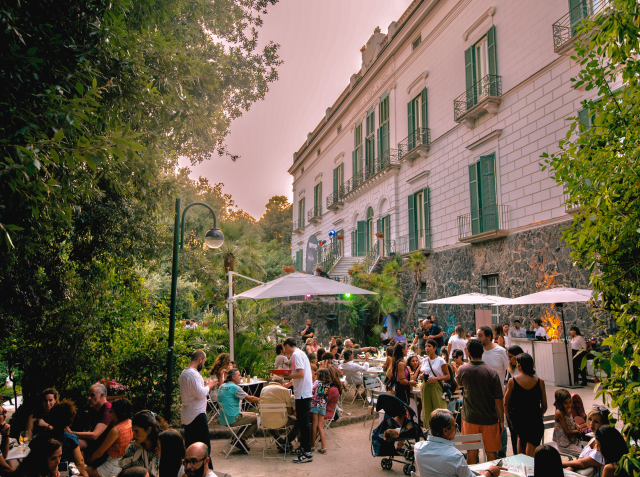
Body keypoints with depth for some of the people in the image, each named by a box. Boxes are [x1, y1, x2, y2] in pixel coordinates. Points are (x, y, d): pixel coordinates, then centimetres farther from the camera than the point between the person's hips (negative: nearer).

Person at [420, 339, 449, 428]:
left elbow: (448, 376, -3)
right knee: (427, 410, 6)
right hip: (425, 386, 5)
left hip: (436, 386, -5)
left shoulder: (440, 361, -4)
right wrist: (422, 375, 1)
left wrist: (436, 378, -16)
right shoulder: (424, 360, 11)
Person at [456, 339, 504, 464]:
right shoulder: (491, 372, -12)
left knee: (471, 452, 12)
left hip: (470, 418, 1)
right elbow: (498, 399, -9)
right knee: (491, 453, 11)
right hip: (489, 419, -1)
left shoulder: (462, 370, -8)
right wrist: (501, 420, 2)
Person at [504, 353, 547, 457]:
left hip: (518, 421, 1)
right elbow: (544, 407, 2)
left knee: (521, 437, 31)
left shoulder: (512, 381, -9)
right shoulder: (540, 382, -6)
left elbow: (506, 404, -2)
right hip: (535, 422, 0)